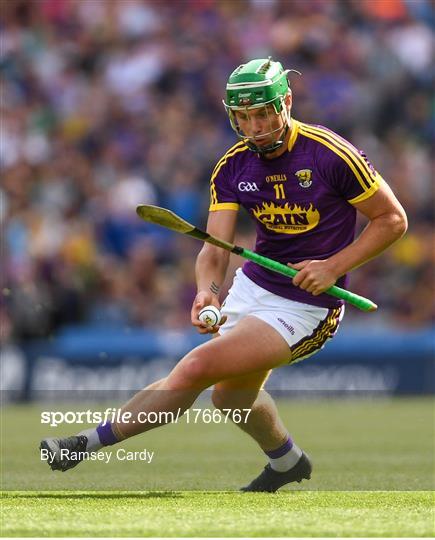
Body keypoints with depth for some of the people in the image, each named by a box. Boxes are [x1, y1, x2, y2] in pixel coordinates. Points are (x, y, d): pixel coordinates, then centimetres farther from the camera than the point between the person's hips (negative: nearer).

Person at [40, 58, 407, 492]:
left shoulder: (332, 155, -18)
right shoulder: (233, 167, -4)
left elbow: (393, 219, -8)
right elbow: (215, 249, -11)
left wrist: (334, 267, -19)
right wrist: (207, 292, -33)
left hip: (307, 305, -7)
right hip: (251, 287, 7)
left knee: (197, 367, -21)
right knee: (230, 396, 24)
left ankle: (92, 441, -15)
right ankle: (286, 461, 54)